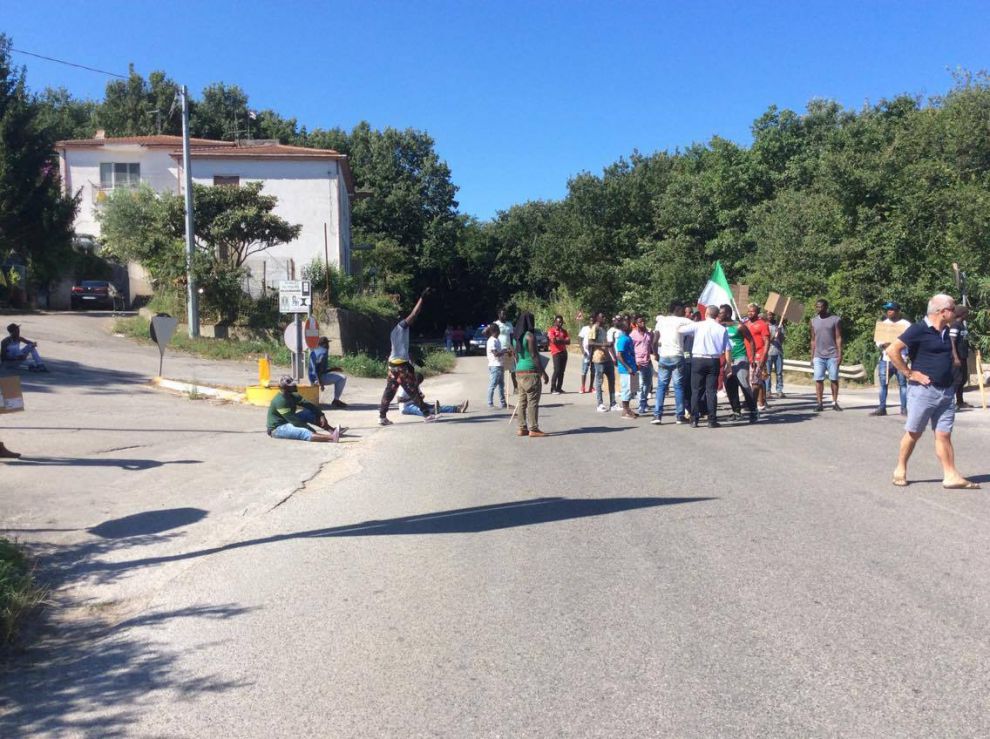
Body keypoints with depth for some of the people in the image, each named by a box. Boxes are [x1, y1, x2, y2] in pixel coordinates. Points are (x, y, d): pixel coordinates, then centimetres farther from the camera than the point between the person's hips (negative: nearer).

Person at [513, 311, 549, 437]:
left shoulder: (516, 337, 13)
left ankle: (522, 428, 11)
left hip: (519, 372, 8)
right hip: (531, 372, -8)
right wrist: (544, 373, -11)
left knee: (522, 401, 9)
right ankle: (533, 429, -5)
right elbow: (534, 355, -14)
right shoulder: (530, 336, -11)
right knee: (533, 401, -5)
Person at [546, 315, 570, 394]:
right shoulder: (552, 330, -4)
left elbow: (568, 341, 5)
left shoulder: (564, 331, 16)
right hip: (556, 353, -7)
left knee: (562, 371, 6)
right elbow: (554, 340, -19)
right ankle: (553, 389, -10)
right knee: (557, 370, -12)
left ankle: (559, 388, 11)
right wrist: (563, 340, -6)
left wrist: (559, 340, -11)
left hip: (564, 352, 7)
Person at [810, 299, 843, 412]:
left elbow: (838, 338, -2)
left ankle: (835, 403, 11)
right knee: (818, 379, -5)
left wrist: (840, 354, -9)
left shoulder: (835, 320, 0)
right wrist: (812, 356, 9)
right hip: (818, 356, 3)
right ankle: (820, 404, -2)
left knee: (834, 379, 2)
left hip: (832, 355, -2)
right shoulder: (814, 321, 11)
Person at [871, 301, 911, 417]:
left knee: (902, 384, -2)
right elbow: (878, 340, 13)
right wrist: (882, 345, -9)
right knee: (883, 383, 3)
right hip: (885, 358, 4)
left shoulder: (906, 324, 4)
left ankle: (904, 408, 1)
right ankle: (882, 408, 7)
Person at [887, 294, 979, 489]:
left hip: (947, 392, 7)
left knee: (944, 435, 5)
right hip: (923, 390, -7)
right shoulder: (919, 330, -13)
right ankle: (900, 470, 18)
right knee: (913, 433, 4)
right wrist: (909, 373, -16)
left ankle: (951, 476, 6)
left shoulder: (945, 331, 11)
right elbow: (892, 350, -19)